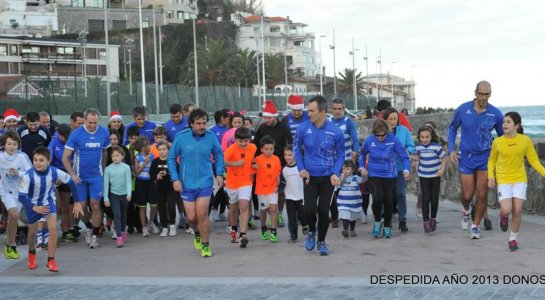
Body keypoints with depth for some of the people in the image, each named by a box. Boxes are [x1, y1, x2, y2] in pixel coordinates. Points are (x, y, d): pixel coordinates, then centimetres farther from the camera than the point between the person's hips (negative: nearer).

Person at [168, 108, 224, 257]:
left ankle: (205, 245, 12)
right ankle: (197, 233, 38)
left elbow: (219, 155, 10)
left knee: (202, 215, -5)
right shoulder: (181, 137, -9)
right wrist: (175, 179, -7)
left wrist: (219, 174, 0)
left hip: (205, 182, 0)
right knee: (191, 217, 5)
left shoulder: (211, 137, -6)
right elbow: (171, 158, -1)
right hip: (187, 184, 1)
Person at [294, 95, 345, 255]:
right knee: (309, 209, -9)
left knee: (324, 211, 3)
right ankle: (311, 232, 24)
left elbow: (340, 155, 2)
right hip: (310, 176, 1)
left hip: (327, 178, 0)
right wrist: (301, 168, -2)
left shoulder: (335, 132, -11)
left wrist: (336, 173, -11)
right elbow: (297, 148, 8)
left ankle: (321, 241, 24)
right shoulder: (304, 128, -8)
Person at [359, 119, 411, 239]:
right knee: (377, 199, -20)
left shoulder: (393, 140, -12)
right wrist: (361, 167, 2)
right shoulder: (369, 141, -8)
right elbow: (362, 154, 12)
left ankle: (387, 227, 26)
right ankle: (377, 221, 9)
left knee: (388, 201, 4)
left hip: (390, 175, 0)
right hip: (374, 175, 0)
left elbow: (404, 156, -7)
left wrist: (406, 169, -20)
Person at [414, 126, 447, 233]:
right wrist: (416, 157, -6)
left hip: (435, 176, -1)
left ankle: (433, 218, 27)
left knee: (434, 198, 7)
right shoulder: (418, 147, -3)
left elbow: (444, 158, -5)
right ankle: (425, 221, 0)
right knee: (426, 198, -4)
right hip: (423, 176, 1)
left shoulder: (436, 147, -13)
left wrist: (442, 169, -14)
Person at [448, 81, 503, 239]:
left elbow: (502, 135, 8)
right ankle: (466, 211, 38)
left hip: (485, 158, 0)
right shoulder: (463, 110, -9)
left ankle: (476, 226, 20)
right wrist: (451, 150, -1)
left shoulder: (496, 114, -8)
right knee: (467, 195, 2)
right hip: (466, 158, 0)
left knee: (482, 195, 0)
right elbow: (452, 128, 8)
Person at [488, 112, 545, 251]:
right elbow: (492, 161, 9)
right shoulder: (497, 142, -5)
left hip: (520, 179, 0)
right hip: (503, 180, 0)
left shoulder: (525, 140, -5)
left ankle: (513, 239, 15)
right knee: (506, 210, -16)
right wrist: (491, 176, -5)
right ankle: (503, 215, 22)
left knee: (517, 210, -5)